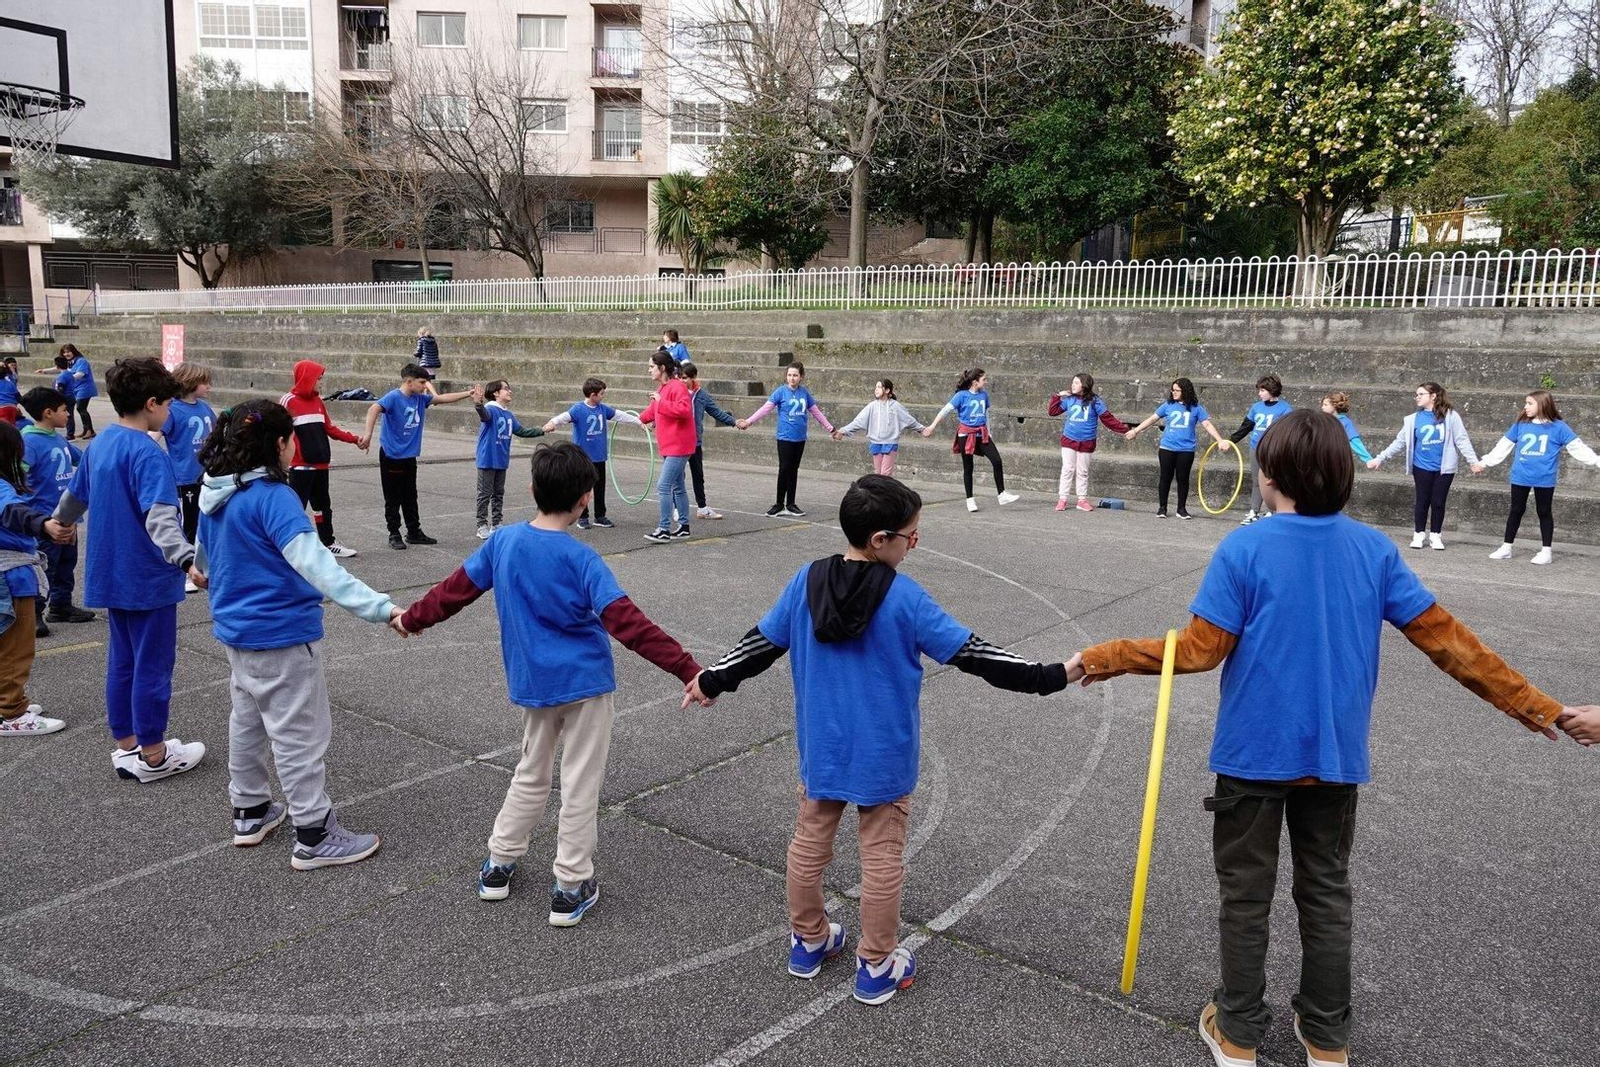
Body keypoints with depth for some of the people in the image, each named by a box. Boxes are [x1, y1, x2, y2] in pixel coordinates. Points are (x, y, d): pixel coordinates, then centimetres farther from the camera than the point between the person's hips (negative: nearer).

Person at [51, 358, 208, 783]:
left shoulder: (99, 445, 7)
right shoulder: (146, 453, -20)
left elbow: (74, 496, 23)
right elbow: (159, 518, -33)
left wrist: (58, 524, 43)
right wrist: (186, 559, -46)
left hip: (110, 574, 9)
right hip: (148, 577, -9)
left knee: (122, 660, 16)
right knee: (152, 664, 2)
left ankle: (127, 746, 26)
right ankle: (152, 756, 12)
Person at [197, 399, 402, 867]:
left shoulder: (215, 494, 3)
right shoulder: (274, 497, -24)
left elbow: (205, 553, 20)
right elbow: (314, 564, -34)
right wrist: (379, 607, -40)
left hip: (236, 627, 9)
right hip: (280, 634, -9)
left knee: (247, 718, 23)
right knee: (299, 733, 0)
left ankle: (249, 812, 37)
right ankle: (314, 837, 9)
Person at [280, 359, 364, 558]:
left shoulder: (318, 401, 12)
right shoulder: (289, 401, -10)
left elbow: (329, 428, 16)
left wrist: (354, 439, 8)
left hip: (321, 464, 8)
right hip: (300, 465, -8)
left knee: (323, 504, 16)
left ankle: (328, 542, 26)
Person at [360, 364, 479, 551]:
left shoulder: (420, 398, 4)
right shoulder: (394, 397, -17)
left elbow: (442, 398, 14)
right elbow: (374, 409, -32)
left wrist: (467, 394, 11)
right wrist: (368, 434, -44)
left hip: (409, 456, 7)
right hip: (391, 456, -7)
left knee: (410, 497, 15)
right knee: (393, 499, 4)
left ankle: (414, 532, 24)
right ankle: (394, 535, 13)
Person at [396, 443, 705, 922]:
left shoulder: (503, 541, -3)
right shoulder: (580, 558, -19)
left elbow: (457, 588, 9)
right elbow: (626, 622, -27)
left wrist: (411, 619, 26)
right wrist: (688, 670, -30)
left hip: (531, 684, 5)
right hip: (585, 683, -5)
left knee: (531, 774, 23)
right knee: (580, 785, 6)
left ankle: (498, 866, 32)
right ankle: (570, 888, 14)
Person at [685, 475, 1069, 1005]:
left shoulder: (807, 581, -8)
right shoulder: (905, 598, -19)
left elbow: (763, 643, 1)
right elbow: (971, 654, -16)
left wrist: (713, 680, 17)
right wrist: (1048, 677, -9)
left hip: (821, 748, 4)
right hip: (884, 757, -4)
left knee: (810, 842, 20)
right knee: (882, 856, 11)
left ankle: (808, 942, 37)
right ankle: (876, 966, 25)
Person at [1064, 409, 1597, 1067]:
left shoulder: (1244, 549, -15)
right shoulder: (1375, 549, -2)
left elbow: (1199, 650, -17)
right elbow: (1447, 641, -1)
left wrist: (1102, 659, -9)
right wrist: (1542, 709, 9)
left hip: (1254, 753, -4)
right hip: (1337, 755, 4)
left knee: (1246, 896, 11)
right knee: (1327, 894, 18)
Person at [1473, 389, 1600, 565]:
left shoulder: (1558, 427, -4)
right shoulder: (1520, 425, 4)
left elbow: (1578, 447, -4)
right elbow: (1503, 446, 11)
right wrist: (1483, 463, 11)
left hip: (1544, 479, -2)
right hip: (1520, 478, 3)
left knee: (1544, 513, 8)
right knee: (1516, 511, 11)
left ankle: (1545, 551, 15)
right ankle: (1506, 548, 19)